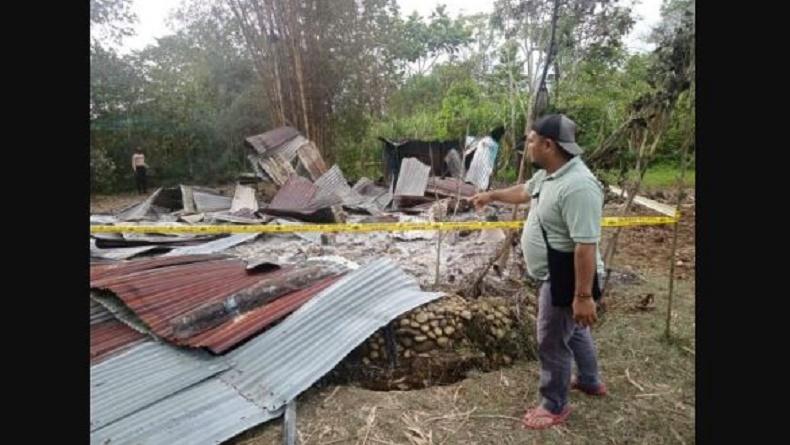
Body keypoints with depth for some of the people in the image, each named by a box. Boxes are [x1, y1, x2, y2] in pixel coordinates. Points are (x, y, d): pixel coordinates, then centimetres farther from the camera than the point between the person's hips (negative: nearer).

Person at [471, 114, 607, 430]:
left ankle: (554, 406, 28)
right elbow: (524, 192, 24)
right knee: (573, 328, 27)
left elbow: (586, 247, -32)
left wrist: (583, 295, -30)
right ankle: (590, 382, 51)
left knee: (552, 342, 6)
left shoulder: (578, 186, -31)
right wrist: (492, 195, 32)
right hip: (555, 276, 10)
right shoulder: (548, 174, 2)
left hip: (566, 280, -10)